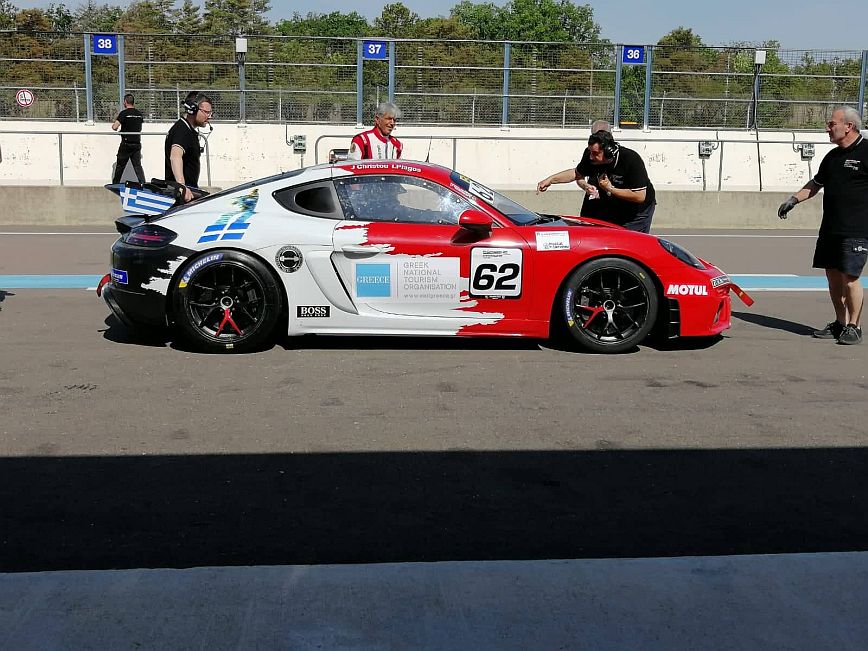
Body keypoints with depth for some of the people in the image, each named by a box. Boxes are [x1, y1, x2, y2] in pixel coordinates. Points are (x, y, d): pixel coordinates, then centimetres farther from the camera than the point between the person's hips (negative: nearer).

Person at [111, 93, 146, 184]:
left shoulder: (124, 113, -10)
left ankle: (115, 185, 17)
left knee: (120, 166, 8)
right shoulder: (139, 113, 5)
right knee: (138, 165, 4)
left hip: (126, 144, -4)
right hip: (137, 143, 4)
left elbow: (114, 127, -15)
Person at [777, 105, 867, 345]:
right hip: (830, 227, 8)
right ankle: (840, 323, 22)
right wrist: (794, 199, 19)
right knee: (833, 275, 10)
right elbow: (816, 183, 28)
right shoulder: (832, 156, 16)